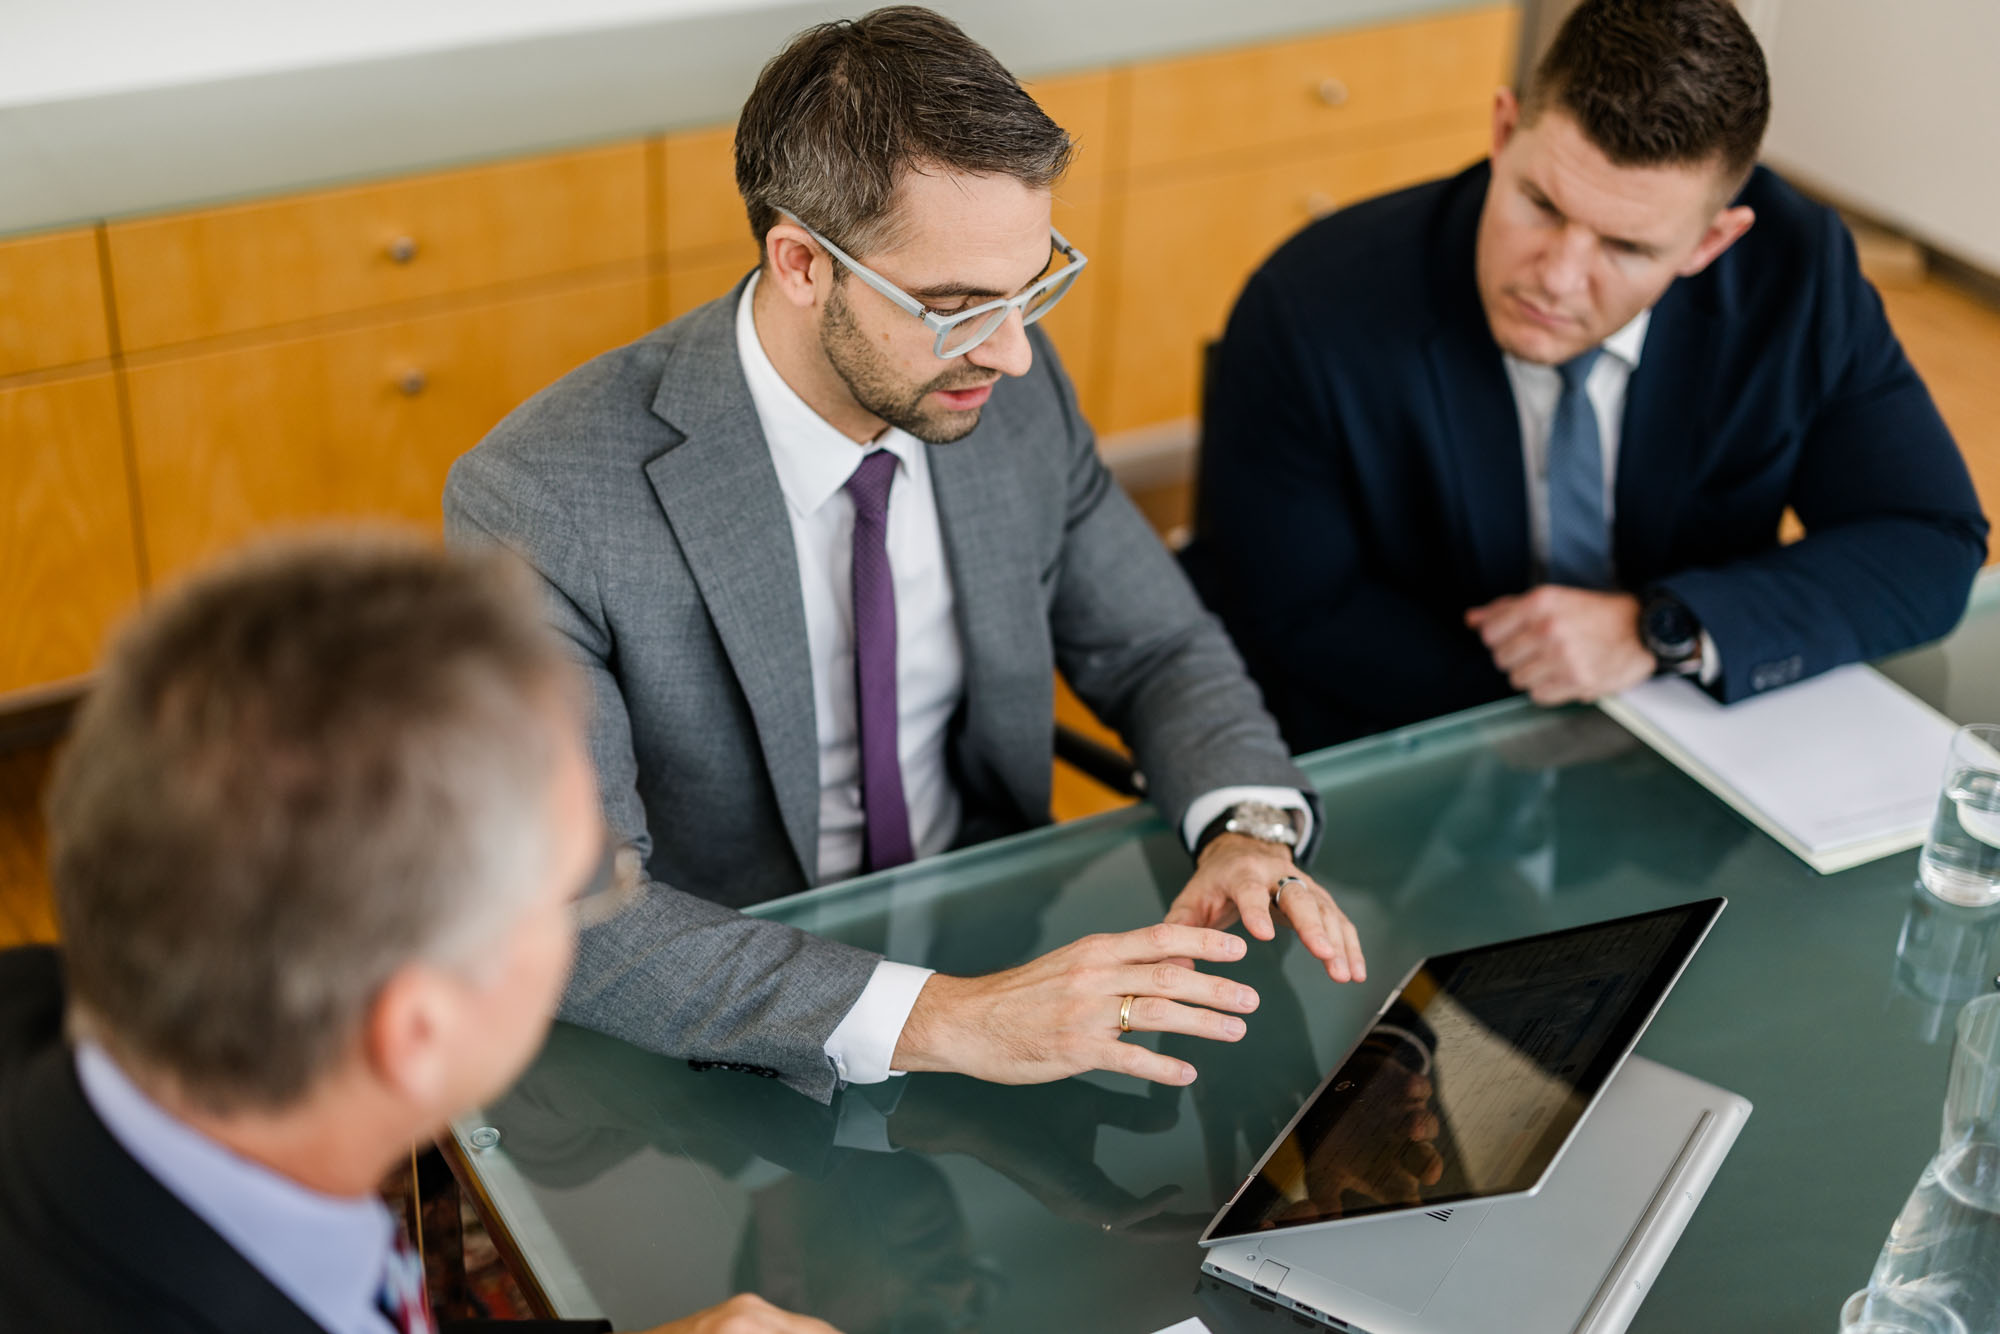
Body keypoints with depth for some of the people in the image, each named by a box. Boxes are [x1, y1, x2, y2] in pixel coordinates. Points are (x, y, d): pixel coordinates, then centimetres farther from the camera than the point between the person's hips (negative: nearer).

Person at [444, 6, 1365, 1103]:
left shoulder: (1012, 392, -4)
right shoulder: (539, 507, -21)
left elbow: (1159, 652, 7)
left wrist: (1249, 831, -15)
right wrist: (935, 1019, -37)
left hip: (1001, 960, 3)